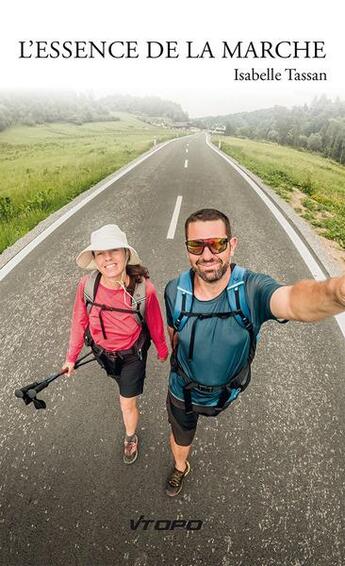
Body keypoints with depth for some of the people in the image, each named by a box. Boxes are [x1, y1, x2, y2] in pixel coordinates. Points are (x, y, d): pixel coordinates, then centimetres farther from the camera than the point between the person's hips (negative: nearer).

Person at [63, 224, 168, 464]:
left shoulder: (144, 289, -33)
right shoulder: (87, 285, -27)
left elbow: (155, 324, -15)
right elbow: (80, 321, -10)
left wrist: (162, 351, 2)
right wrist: (71, 357, 0)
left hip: (132, 354, -3)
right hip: (102, 352, 3)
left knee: (128, 404, 10)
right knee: (121, 381, 33)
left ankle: (131, 437, 44)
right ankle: (129, 383, 71)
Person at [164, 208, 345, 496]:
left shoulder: (251, 289, -35)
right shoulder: (175, 291, -26)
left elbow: (294, 300, -59)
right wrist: (183, 360, 9)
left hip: (226, 393, 0)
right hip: (182, 390, 1)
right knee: (181, 437, 28)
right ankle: (180, 467, 64)